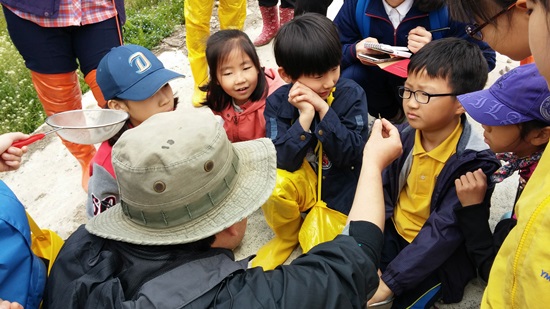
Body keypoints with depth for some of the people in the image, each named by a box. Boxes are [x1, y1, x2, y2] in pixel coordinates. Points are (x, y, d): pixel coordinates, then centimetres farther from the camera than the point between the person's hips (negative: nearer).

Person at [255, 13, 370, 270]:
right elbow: (283, 163, -20)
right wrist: (305, 116, -31)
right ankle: (287, 237, 3)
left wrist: (324, 110, -30)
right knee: (272, 186, -31)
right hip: (302, 180, 1)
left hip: (340, 188, -1)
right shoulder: (277, 103, -13)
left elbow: (352, 155, -21)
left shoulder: (351, 94, -16)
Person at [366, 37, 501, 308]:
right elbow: (382, 195, -2)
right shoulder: (404, 135, -6)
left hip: (439, 258, -4)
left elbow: (444, 232, -25)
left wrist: (389, 280, -28)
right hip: (392, 233, 5)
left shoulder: (473, 161, -23)